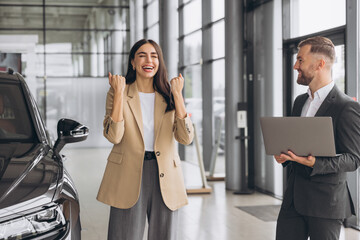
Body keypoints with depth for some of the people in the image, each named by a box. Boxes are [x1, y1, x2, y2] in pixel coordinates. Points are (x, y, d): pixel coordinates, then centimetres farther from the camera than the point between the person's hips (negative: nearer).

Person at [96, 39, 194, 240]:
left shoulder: (169, 96, 9)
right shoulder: (118, 93, 3)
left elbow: (186, 138, -5)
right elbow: (113, 136, -12)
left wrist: (177, 94, -8)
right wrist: (119, 92, -12)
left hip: (165, 176, 2)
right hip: (129, 176, -2)